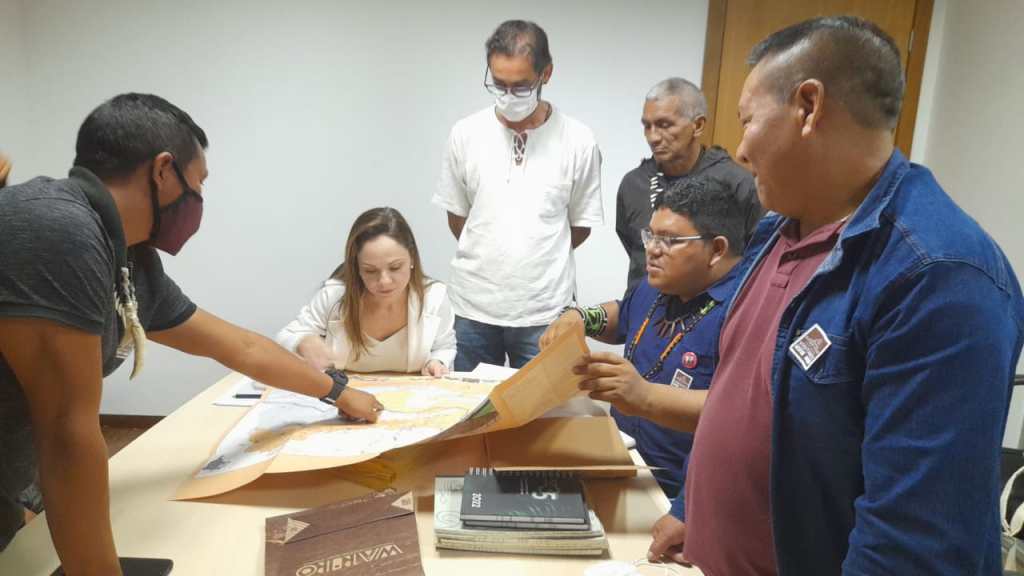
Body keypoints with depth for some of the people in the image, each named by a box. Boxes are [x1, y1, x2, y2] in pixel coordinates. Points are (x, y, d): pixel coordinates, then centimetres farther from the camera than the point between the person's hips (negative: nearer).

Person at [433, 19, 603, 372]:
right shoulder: (465, 134, -3)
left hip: (545, 311, -1)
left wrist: (536, 260, 10)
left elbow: (581, 225, 4)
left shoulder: (578, 141, -7)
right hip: (474, 306, 2)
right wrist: (488, 261, 11)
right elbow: (456, 216, 7)